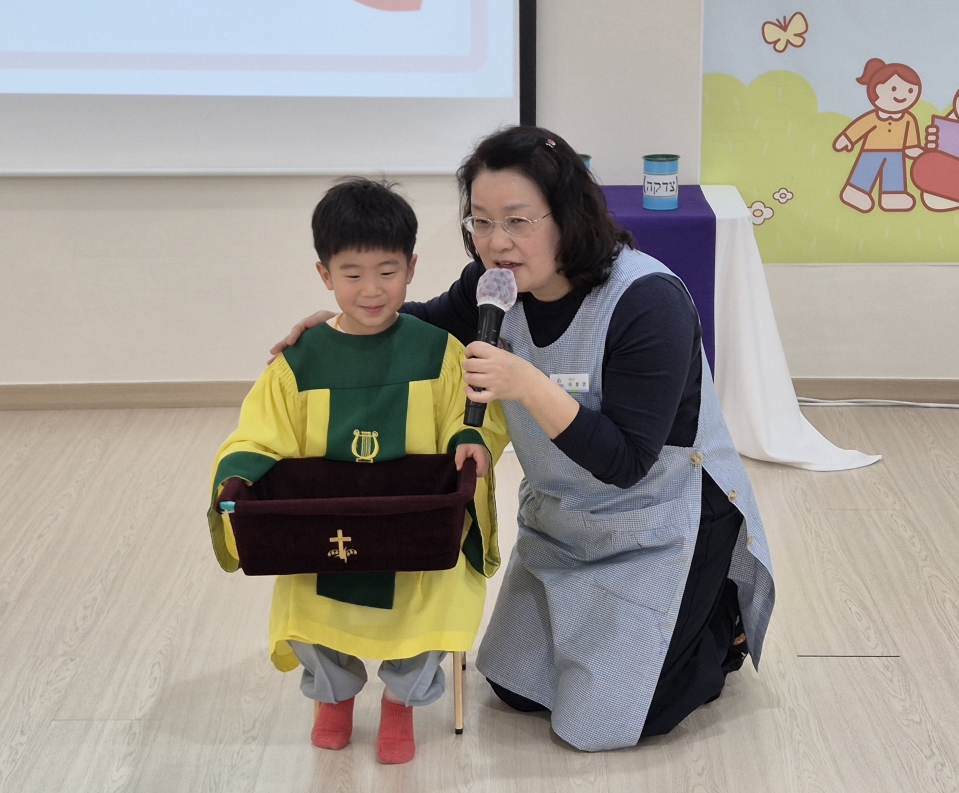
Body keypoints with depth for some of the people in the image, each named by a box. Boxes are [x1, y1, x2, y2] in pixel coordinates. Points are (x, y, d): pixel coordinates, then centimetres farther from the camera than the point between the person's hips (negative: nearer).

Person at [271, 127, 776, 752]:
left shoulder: (648, 302, -31)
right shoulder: (498, 284, -12)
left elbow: (624, 462, -31)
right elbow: (435, 322, 12)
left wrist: (529, 386, -42)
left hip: (662, 529, -7)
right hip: (562, 524, 7)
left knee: (602, 723, -3)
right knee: (515, 688, 17)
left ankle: (725, 621, 21)